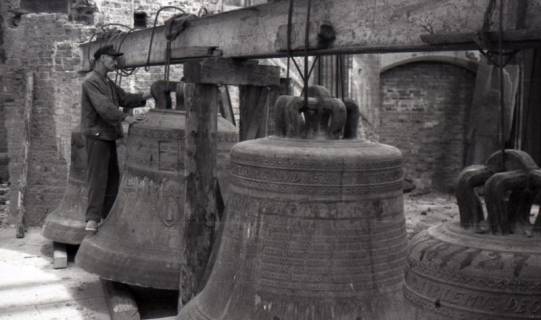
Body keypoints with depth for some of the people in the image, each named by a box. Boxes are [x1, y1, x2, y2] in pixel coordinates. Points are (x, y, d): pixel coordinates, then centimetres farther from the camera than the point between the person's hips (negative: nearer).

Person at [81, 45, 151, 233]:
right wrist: (125, 118, -29)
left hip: (108, 135, 9)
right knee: (98, 177, -11)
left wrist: (144, 96, 0)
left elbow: (124, 98, 15)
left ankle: (103, 215, 18)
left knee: (113, 177, 10)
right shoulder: (91, 81, -11)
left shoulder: (108, 82, 19)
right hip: (96, 135, -9)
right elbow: (103, 106, -23)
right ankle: (92, 219, -9)